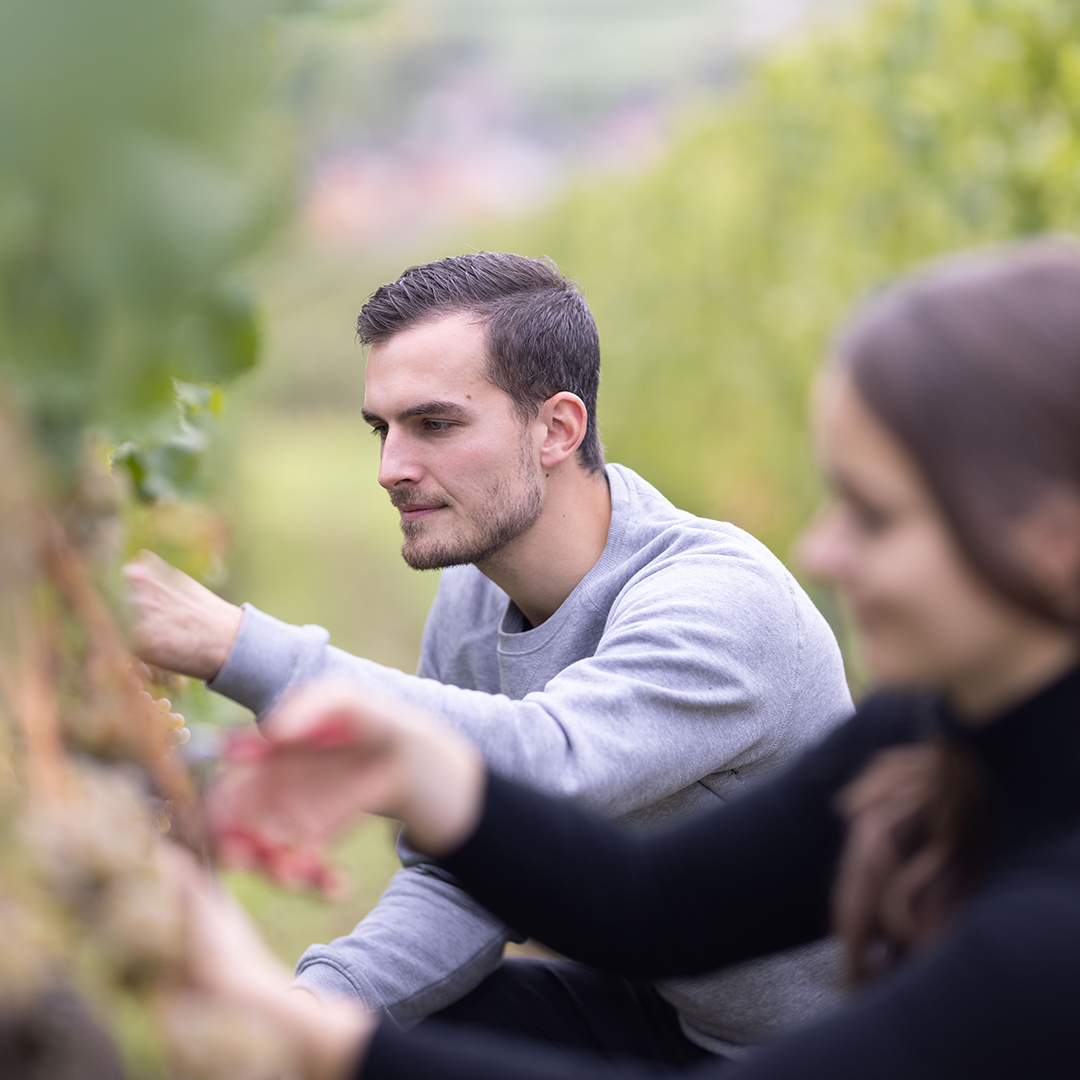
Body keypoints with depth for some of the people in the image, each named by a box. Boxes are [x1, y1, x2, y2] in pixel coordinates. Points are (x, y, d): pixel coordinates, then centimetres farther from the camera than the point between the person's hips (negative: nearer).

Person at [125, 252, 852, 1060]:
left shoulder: (719, 598, -26)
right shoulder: (470, 600, -2)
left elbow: (543, 770, -42)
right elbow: (457, 881, 1)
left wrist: (234, 645, -43)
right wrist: (319, 994, -18)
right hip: (645, 1008, 7)